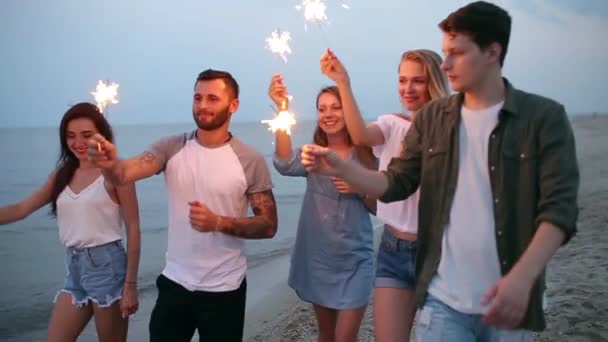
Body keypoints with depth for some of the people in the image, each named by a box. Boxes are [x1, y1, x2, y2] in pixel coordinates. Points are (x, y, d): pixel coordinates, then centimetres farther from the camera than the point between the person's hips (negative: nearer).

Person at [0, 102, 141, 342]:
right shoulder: (63, 174, 10)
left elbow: (133, 229, -9)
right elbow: (21, 210, 12)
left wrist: (130, 285, -12)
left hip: (106, 264, -6)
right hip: (74, 269, 6)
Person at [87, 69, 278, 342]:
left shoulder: (250, 161, -9)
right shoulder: (171, 148, -3)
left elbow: (268, 226, -8)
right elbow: (126, 173, -19)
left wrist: (219, 222, -22)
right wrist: (110, 163, -42)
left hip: (224, 290, -2)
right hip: (174, 283, 2)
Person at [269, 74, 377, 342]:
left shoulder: (365, 154, -3)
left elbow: (379, 207, 2)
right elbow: (286, 165, -25)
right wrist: (282, 108, -32)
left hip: (353, 261, -2)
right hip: (317, 258, 2)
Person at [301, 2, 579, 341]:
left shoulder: (544, 117, -5)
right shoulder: (432, 117, 6)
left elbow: (559, 208, -12)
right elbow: (397, 183, 5)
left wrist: (522, 278, -25)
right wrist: (339, 166, -11)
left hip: (509, 301, -2)